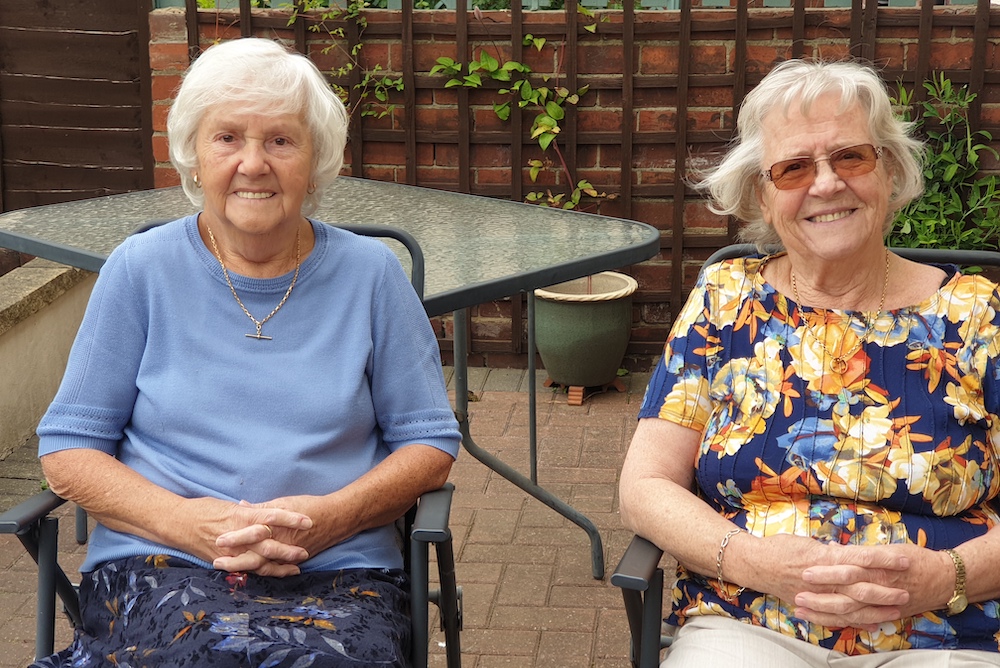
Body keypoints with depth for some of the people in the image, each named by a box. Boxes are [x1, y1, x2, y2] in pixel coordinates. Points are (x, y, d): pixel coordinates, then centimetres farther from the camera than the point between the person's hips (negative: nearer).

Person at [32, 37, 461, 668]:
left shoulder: (370, 272, 8)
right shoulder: (141, 269, 7)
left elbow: (431, 442, 9)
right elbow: (68, 450, 6)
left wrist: (331, 517, -11)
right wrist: (187, 521, -13)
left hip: (340, 576, 1)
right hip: (157, 569, 0)